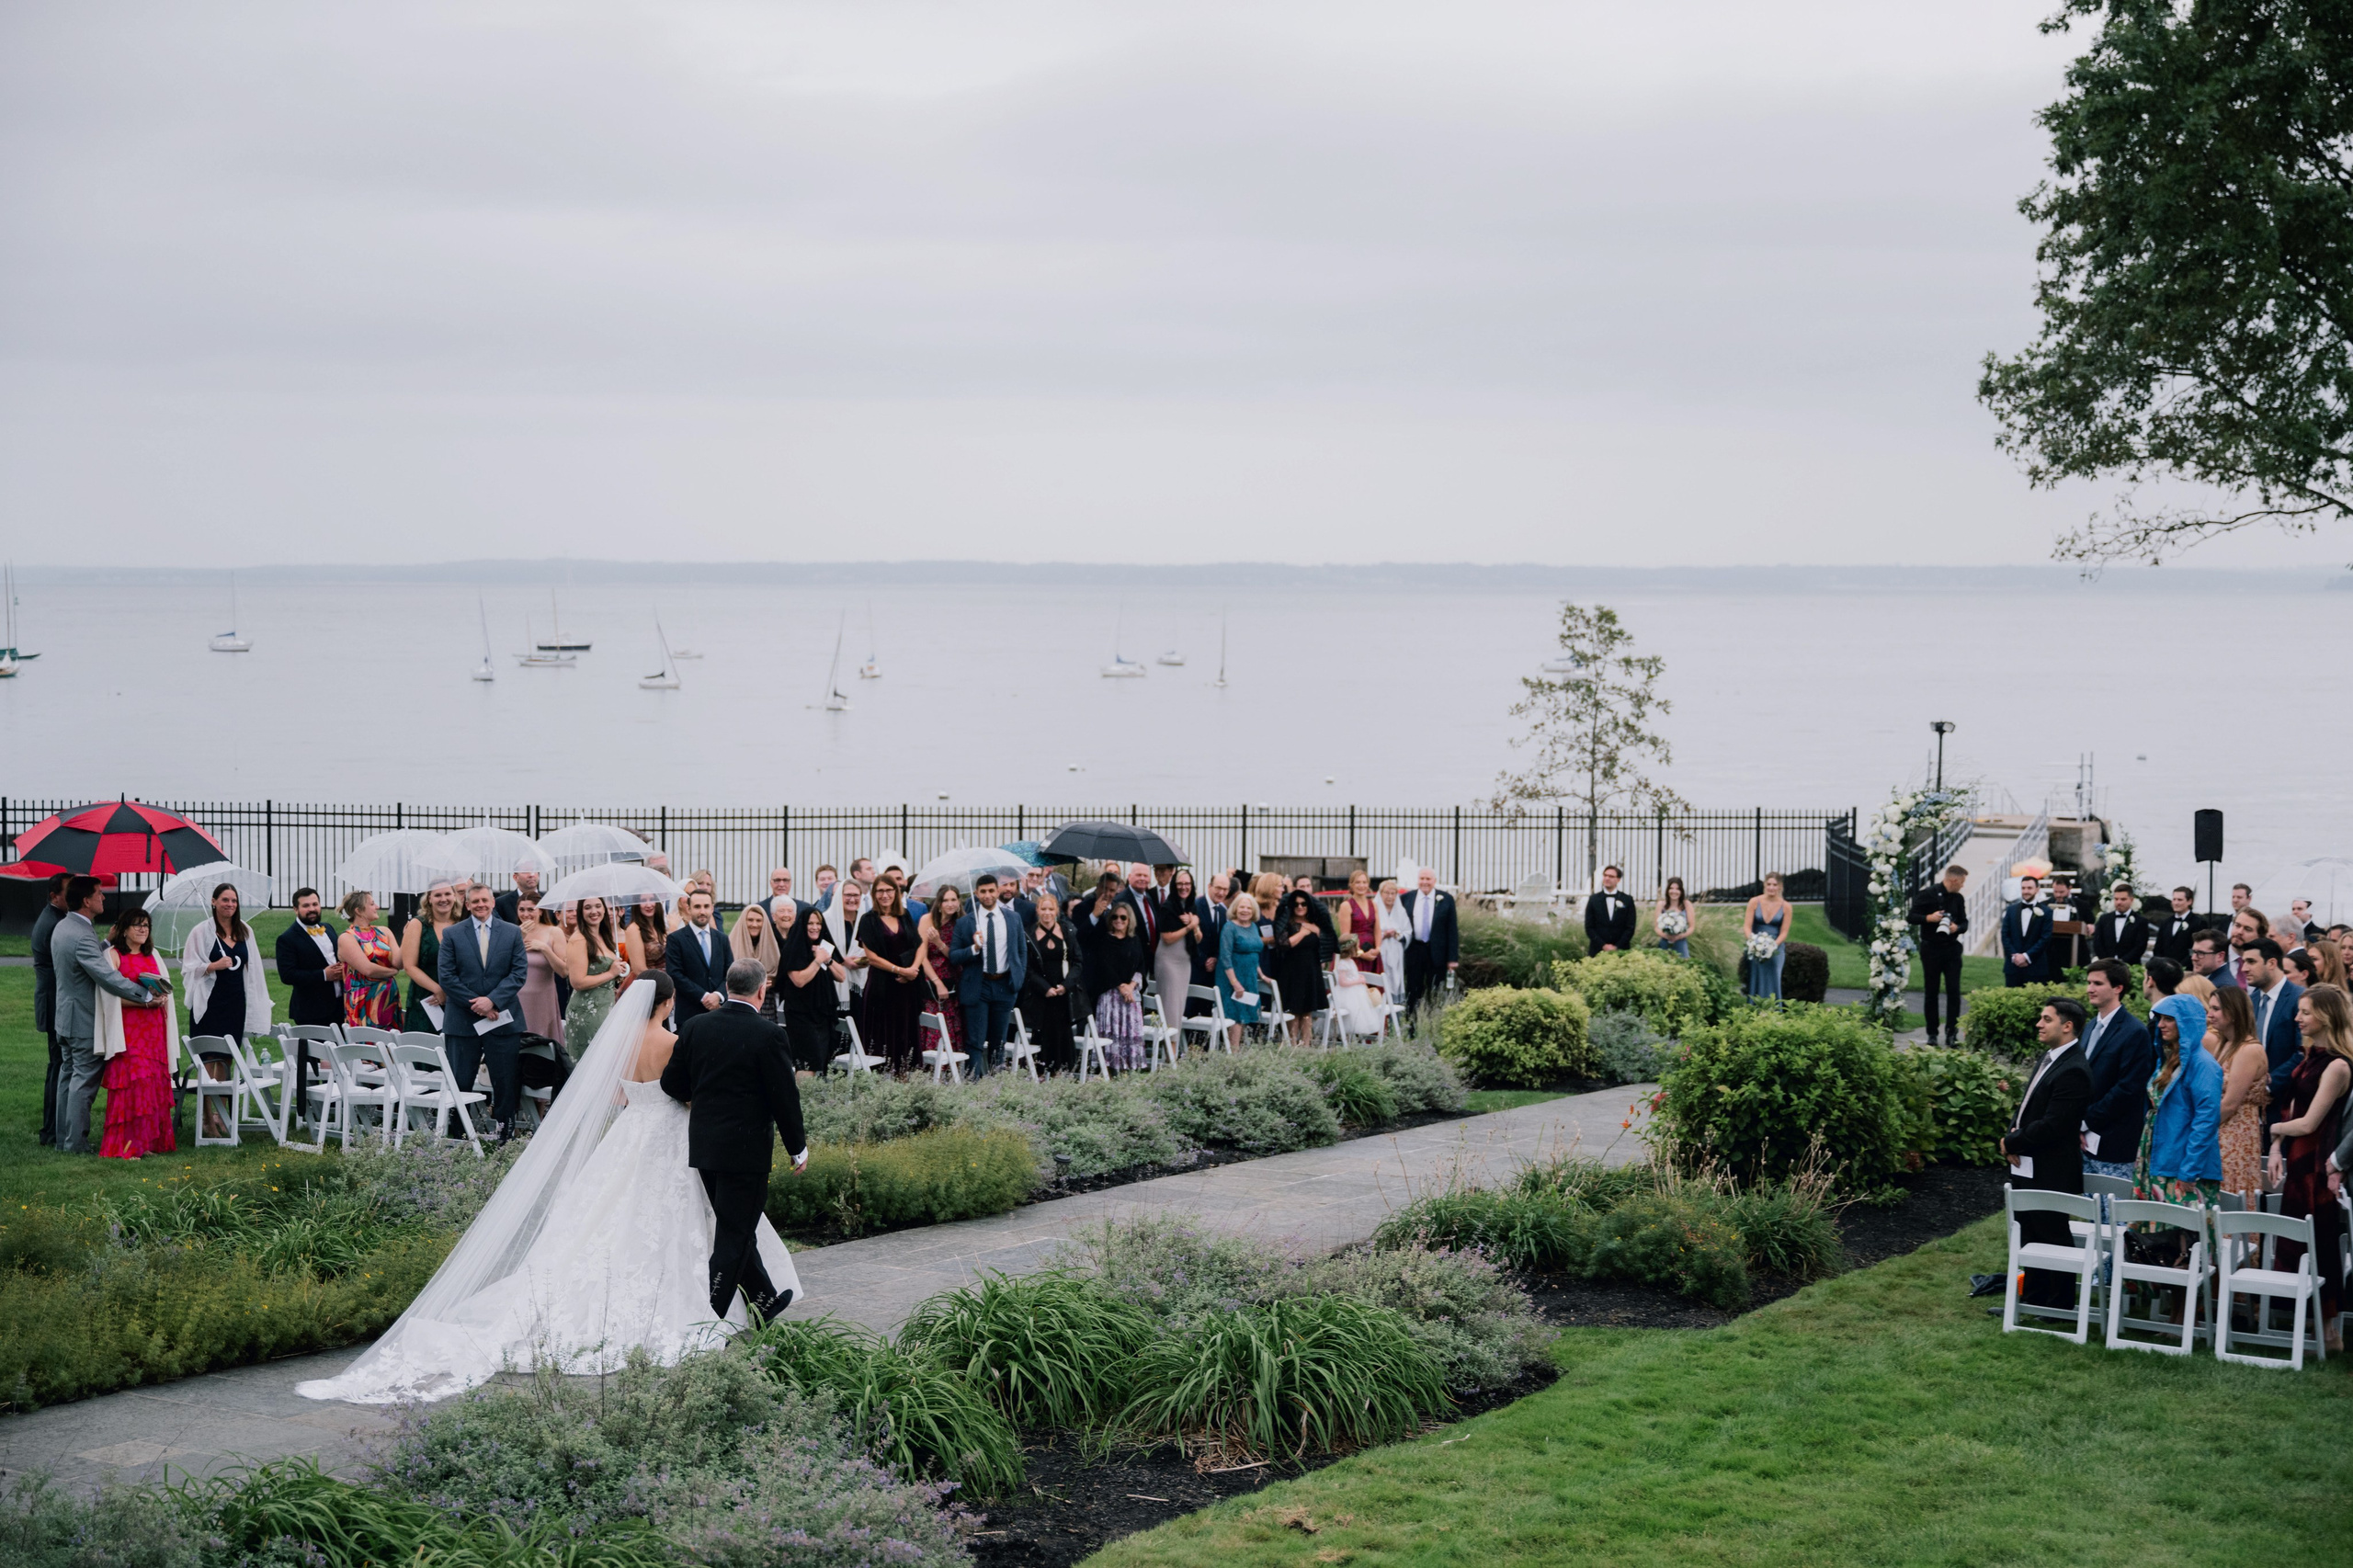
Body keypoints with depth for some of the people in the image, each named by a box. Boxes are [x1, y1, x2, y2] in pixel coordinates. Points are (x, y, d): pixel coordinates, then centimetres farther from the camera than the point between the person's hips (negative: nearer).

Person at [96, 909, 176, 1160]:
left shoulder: (152, 956, 19)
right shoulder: (113, 955, -1)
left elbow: (166, 987, 18)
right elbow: (111, 993, -10)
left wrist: (162, 998, -5)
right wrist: (143, 1001, -19)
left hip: (154, 1028, 6)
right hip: (128, 1029, -6)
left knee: (155, 1082, 3)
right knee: (131, 1082, -12)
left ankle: (149, 1141, 8)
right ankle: (126, 1145, -11)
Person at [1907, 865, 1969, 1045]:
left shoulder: (1959, 899, 8)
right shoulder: (1927, 895, -7)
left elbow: (1964, 922, 14)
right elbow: (1911, 917, -6)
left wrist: (1958, 927, -9)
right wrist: (1929, 918, -24)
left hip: (1952, 949, 4)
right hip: (1931, 949, -4)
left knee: (1954, 993, -3)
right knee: (1931, 993, 3)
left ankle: (1952, 1034, 0)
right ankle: (1932, 1034, 11)